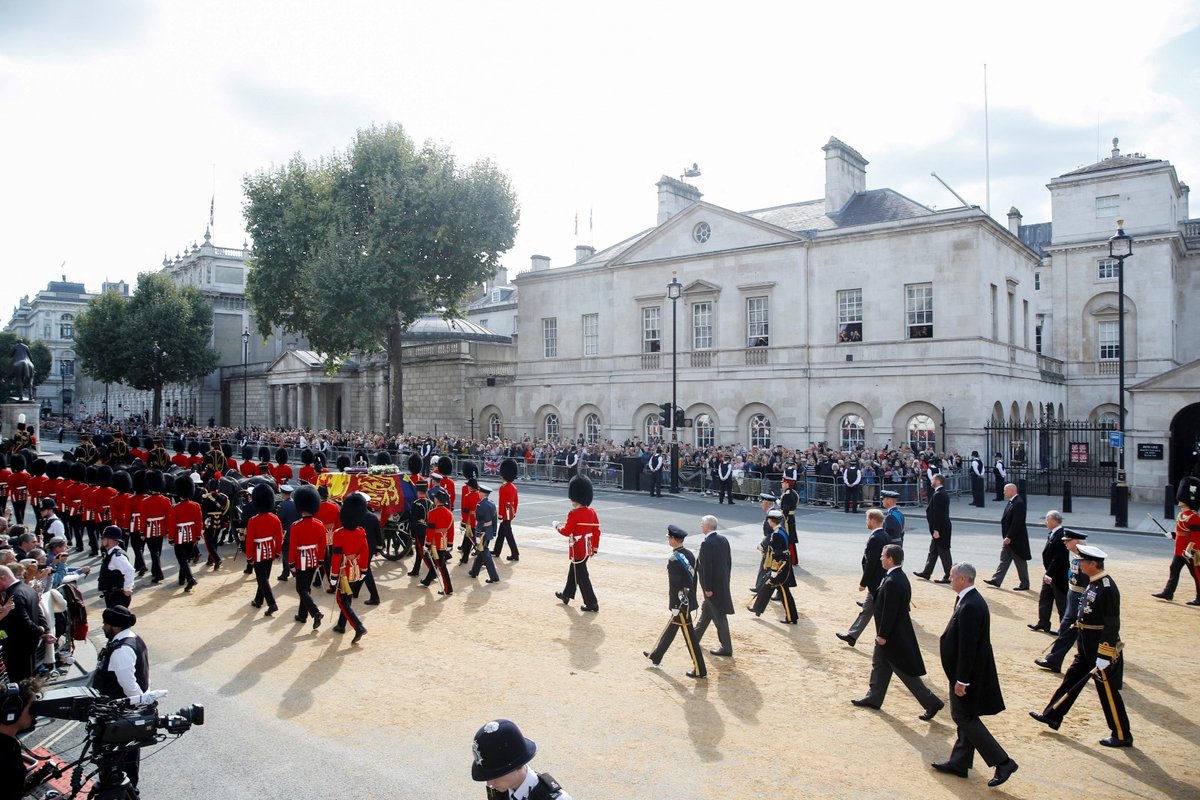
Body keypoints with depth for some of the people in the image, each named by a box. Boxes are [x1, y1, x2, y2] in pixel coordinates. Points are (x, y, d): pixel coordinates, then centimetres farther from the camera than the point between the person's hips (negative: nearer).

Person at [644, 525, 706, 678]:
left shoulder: (674, 560, -22)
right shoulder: (690, 554, 3)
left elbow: (674, 585, -21)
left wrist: (675, 607, -15)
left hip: (681, 603, -9)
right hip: (689, 600, 9)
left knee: (689, 635, 0)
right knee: (671, 628, 21)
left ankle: (700, 670, 8)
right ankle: (656, 656, 37)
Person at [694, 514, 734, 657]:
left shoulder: (706, 543, -21)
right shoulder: (723, 540, 4)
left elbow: (706, 567, -22)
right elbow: (729, 561, 10)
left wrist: (708, 588, -16)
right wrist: (725, 580, 18)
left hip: (713, 584, -9)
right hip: (723, 583, 9)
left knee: (719, 617, 1)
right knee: (706, 610, 22)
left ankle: (726, 648, 10)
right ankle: (695, 638, 37)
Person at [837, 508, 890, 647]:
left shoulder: (874, 539, -22)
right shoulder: (884, 536, 7)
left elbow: (870, 563, -23)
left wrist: (863, 583, -14)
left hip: (876, 582, -10)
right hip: (881, 580, 10)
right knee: (866, 610, 16)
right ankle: (852, 636, 25)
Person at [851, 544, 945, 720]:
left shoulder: (892, 582, -28)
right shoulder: (899, 576, 3)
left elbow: (889, 613, -26)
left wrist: (882, 635, -16)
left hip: (894, 636, -10)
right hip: (896, 632, 10)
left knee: (906, 672, 2)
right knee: (878, 664, 19)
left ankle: (931, 702, 12)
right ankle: (873, 698, 31)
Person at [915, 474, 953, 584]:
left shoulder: (938, 495, -20)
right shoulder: (943, 493, 12)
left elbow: (937, 513, -24)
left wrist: (936, 530, -23)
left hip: (940, 528, -10)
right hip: (942, 527, 10)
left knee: (943, 552, -2)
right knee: (933, 551, 17)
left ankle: (948, 576, 6)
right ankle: (927, 572, 25)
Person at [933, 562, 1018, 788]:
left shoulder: (970, 606, -27)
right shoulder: (970, 600, 5)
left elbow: (968, 647, -26)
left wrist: (961, 680, -20)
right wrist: (960, 677, 19)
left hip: (970, 672, -10)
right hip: (970, 671, 10)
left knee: (965, 718, 0)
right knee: (965, 717, 16)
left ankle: (1003, 762, 7)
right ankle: (959, 763, 26)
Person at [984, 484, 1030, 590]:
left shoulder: (1019, 503, -21)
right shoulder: (1012, 502, 9)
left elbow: (1017, 522, -24)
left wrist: (1009, 537, -23)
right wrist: (1007, 537, 16)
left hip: (1016, 539, -10)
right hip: (1009, 538, 10)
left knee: (1020, 562, 3)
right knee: (1004, 559, 11)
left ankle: (1024, 584, 14)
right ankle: (996, 580, 15)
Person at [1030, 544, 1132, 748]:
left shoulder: (1107, 588, -23)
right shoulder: (1093, 583, 6)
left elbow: (1112, 626, -24)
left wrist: (1104, 657, -23)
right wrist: (1081, 642, 22)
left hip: (1102, 649, -10)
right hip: (1087, 648, 10)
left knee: (1108, 692, 3)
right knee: (1071, 680, 16)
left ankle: (1122, 736, 19)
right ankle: (1051, 716, 27)